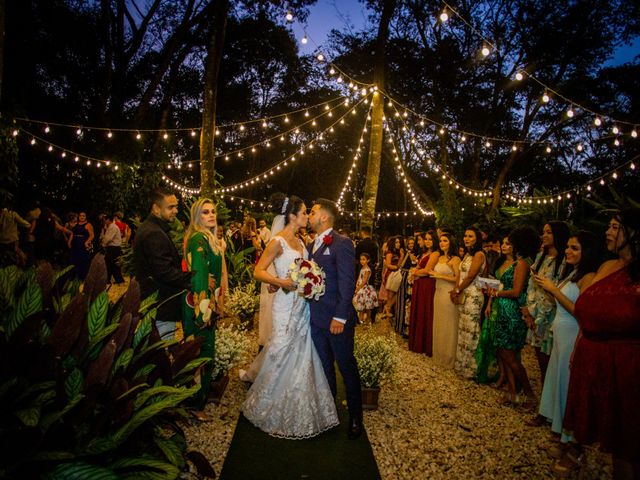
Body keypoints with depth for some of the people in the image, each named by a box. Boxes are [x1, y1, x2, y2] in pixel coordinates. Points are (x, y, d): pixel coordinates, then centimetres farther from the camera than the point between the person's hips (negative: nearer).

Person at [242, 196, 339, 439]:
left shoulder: (300, 241, 11)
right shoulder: (278, 242, -11)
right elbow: (258, 271, -14)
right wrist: (281, 282, -26)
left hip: (303, 304, 7)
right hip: (286, 305, -7)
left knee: (302, 354, 13)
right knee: (283, 354, 1)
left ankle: (299, 409, 30)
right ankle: (272, 408, 22)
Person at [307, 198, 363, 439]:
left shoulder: (342, 243, -14)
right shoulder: (311, 245, 11)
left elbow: (347, 282, -18)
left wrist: (340, 317, -21)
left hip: (336, 319, -7)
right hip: (316, 318, 7)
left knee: (347, 366, 8)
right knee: (324, 366, 19)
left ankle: (355, 417, 26)